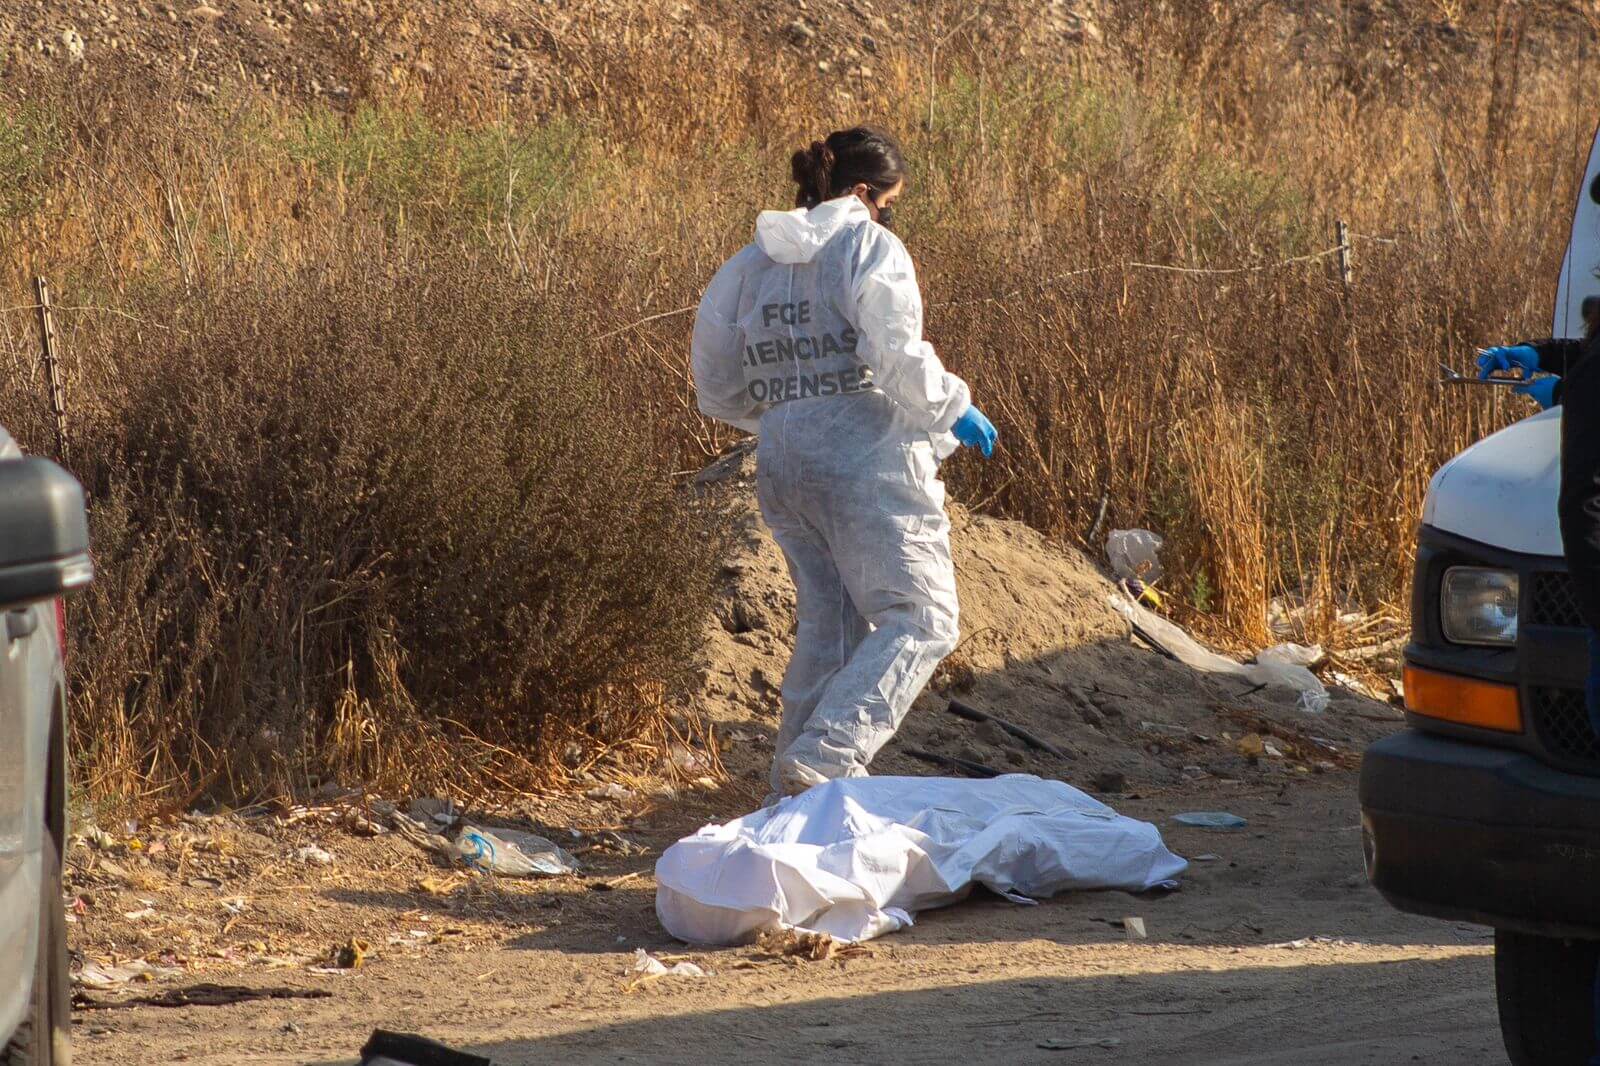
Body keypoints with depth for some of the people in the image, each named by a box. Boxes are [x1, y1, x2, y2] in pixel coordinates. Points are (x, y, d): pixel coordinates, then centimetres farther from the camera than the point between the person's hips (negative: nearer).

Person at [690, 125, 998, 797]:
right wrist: (952, 409, -3)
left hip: (783, 465, 7)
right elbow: (896, 354, -18)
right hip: (868, 463, -7)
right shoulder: (867, 245, -6)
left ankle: (796, 794, 15)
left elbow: (715, 388, 16)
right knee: (920, 619, -4)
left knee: (827, 628, 15)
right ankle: (823, 759, -19)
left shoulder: (751, 265, 13)